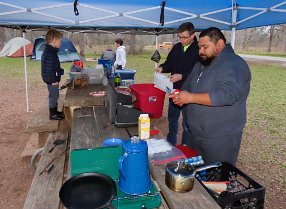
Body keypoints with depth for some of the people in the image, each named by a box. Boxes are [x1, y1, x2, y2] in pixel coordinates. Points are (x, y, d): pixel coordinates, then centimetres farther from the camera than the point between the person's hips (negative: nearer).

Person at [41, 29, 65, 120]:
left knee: (55, 95, 19)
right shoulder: (49, 52, -22)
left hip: (53, 78, 10)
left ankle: (55, 111, 33)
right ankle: (52, 114, 13)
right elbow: (49, 68, -24)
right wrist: (53, 80, -22)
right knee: (54, 95, 1)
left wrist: (60, 71, 20)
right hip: (52, 80, -10)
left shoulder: (51, 50, 12)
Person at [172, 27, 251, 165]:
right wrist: (180, 96, -1)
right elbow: (188, 86, 22)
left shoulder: (233, 65, -17)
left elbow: (226, 95, -30)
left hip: (220, 139, -8)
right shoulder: (201, 64, 12)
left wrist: (190, 98, -27)